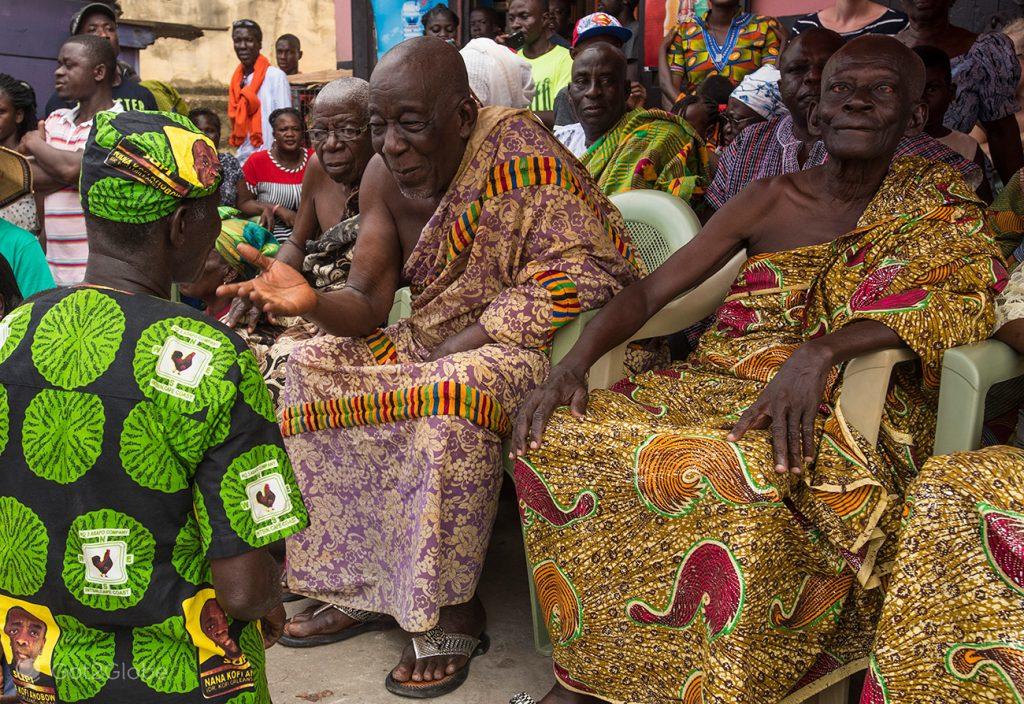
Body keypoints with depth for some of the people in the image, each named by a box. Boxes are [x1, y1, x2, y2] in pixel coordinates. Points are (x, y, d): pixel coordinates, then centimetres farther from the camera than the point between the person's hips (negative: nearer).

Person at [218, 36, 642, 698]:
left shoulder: (515, 148, -20)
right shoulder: (384, 174, 0)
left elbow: (579, 276, -24)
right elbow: (367, 305, -3)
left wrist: (450, 347, -23)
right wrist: (311, 301, -27)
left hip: (523, 343, -7)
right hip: (432, 346, 7)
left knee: (451, 391, -35)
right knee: (314, 364, -7)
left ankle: (453, 610, -17)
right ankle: (359, 585, 1)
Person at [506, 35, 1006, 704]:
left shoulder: (935, 203, 5)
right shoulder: (772, 200, 10)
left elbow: (967, 292, -16)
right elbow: (648, 293, 6)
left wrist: (819, 353, -32)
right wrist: (572, 364, -14)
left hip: (847, 415, -3)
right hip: (725, 388, 4)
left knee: (747, 482, -39)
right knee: (557, 438, -19)